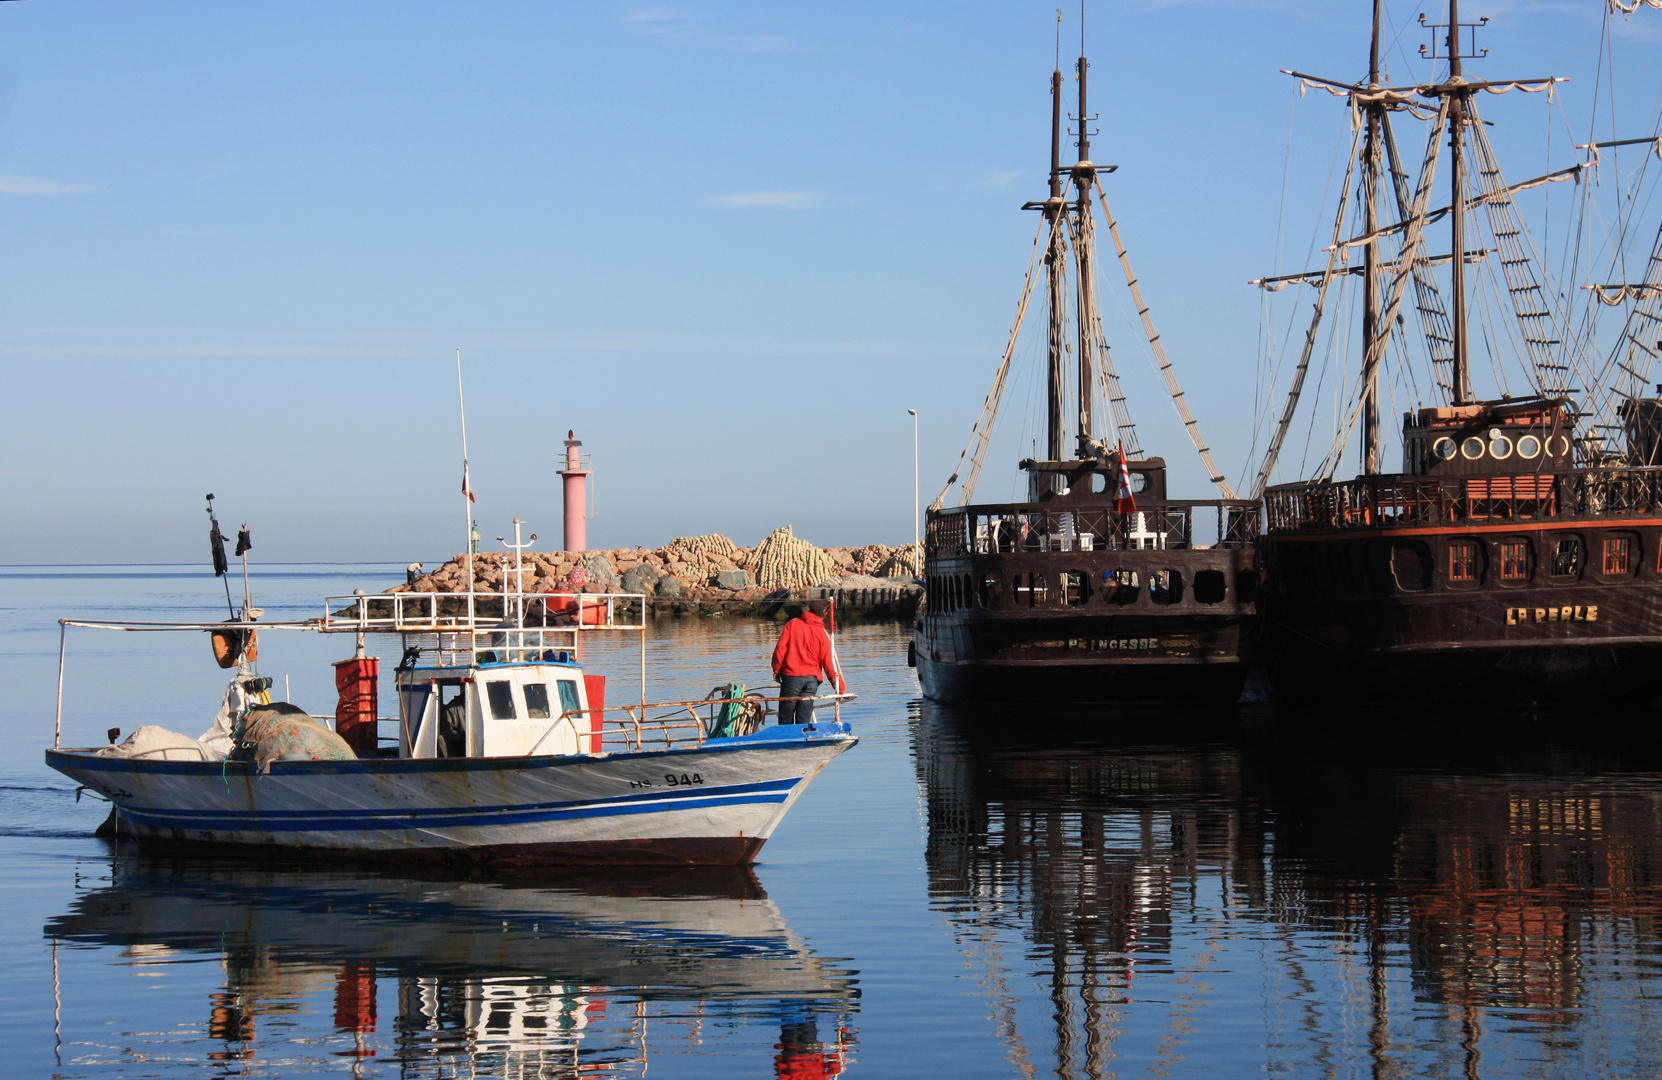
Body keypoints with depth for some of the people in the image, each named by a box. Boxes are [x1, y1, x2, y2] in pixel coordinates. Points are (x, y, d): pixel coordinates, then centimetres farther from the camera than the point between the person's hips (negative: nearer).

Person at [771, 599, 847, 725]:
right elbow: (830, 663, 0)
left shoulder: (792, 624, 1)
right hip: (812, 679, 1)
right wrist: (840, 687, 4)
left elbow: (780, 648, -2)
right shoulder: (823, 635, 2)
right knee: (804, 720, 4)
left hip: (791, 676, -1)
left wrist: (776, 670, 8)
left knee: (785, 719, 4)